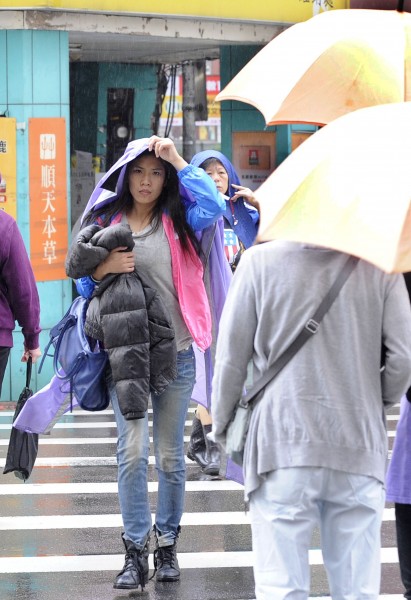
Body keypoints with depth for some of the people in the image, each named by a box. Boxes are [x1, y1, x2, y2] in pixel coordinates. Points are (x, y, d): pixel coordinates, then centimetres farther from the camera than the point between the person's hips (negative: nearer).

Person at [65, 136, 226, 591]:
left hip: (175, 353, 0)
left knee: (170, 455, 7)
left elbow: (213, 206, -16)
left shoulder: (177, 221, 5)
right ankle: (135, 552, -3)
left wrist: (176, 159, -14)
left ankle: (166, 544, 18)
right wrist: (105, 268, -10)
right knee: (132, 451, -8)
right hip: (125, 352, 0)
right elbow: (85, 286, 11)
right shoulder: (107, 222, 8)